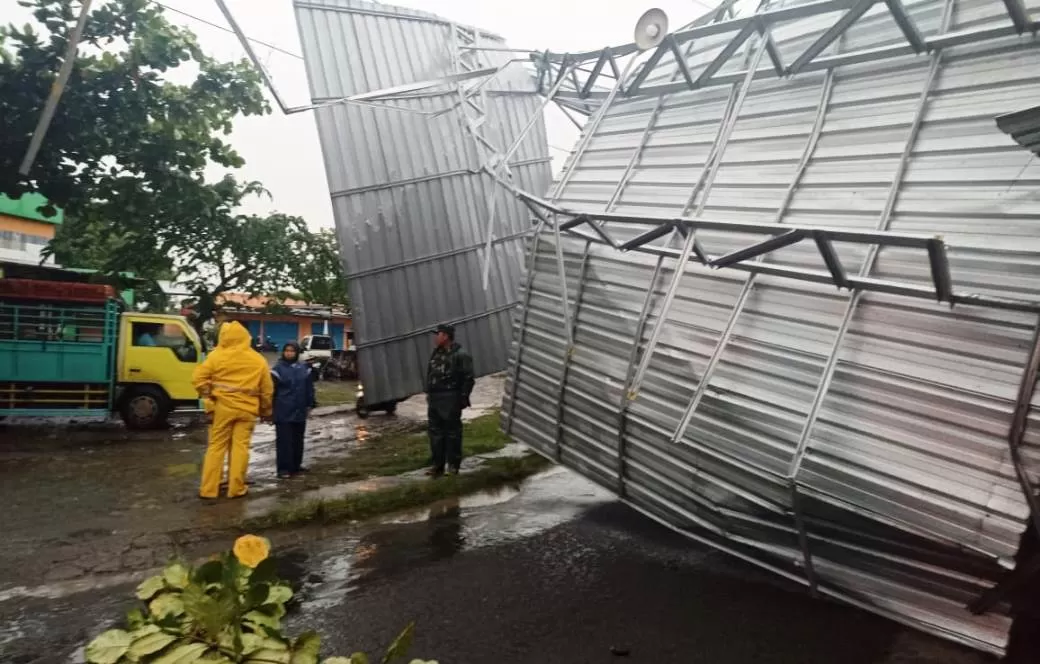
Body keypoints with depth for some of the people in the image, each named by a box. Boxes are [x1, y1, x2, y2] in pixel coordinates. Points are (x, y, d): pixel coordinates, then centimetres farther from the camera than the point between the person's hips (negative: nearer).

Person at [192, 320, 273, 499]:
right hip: (247, 409, 1)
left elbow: (199, 378, -7)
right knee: (240, 447, 5)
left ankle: (208, 489, 9)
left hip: (222, 407, -1)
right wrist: (265, 409, 18)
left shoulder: (217, 355, -4)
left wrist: (208, 399, 5)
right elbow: (267, 389, 7)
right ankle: (236, 488, 7)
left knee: (216, 447, 7)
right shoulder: (259, 360, 4)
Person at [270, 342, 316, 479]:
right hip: (283, 412, -4)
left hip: (299, 411, 5)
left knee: (298, 440, 12)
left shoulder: (304, 368, 8)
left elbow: (309, 388, 12)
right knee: (284, 440, -4)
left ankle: (296, 466, 22)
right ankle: (284, 468, -1)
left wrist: (310, 404, 9)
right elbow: (271, 390, -5)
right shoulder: (278, 368, -5)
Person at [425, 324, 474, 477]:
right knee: (435, 432, 10)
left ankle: (453, 464, 10)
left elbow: (468, 378, -12)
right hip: (434, 399, 8)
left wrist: (463, 398, -15)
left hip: (450, 399, -8)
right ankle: (438, 464, 18)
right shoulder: (436, 354, 14)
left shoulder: (460, 355, -11)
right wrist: (429, 394, 16)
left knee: (452, 431, 0)